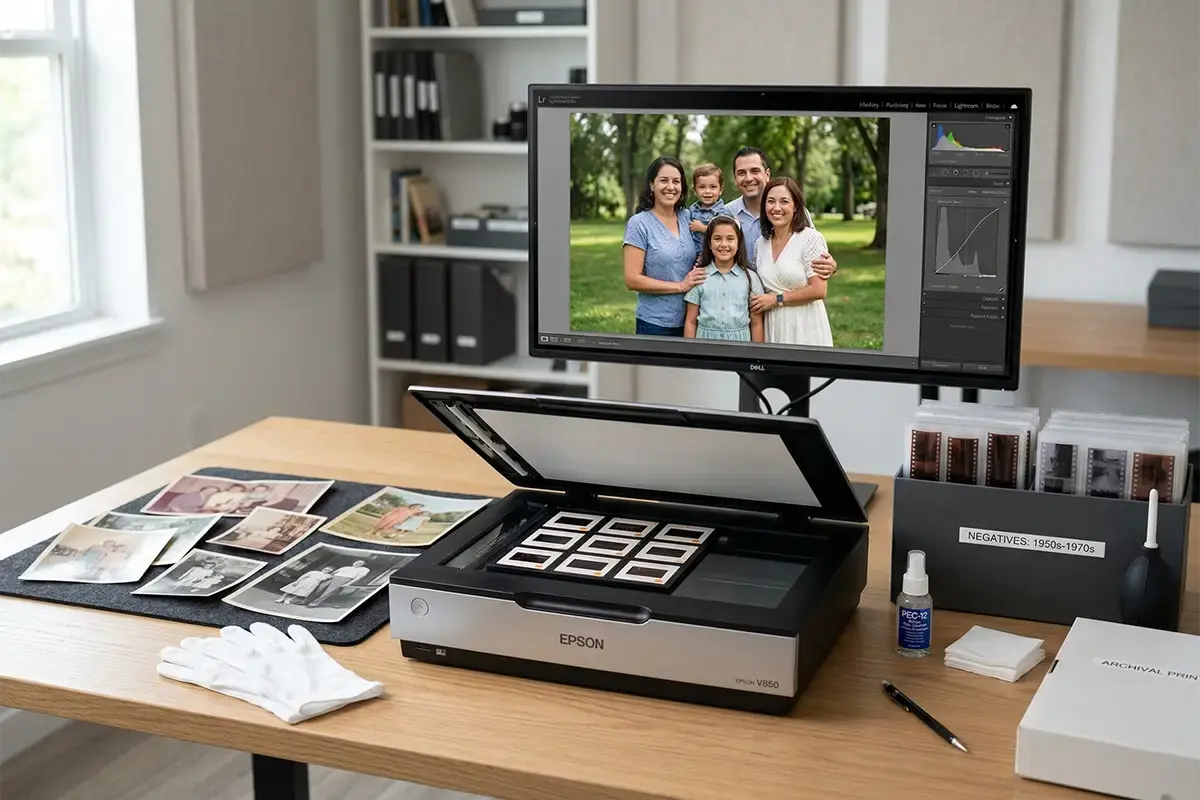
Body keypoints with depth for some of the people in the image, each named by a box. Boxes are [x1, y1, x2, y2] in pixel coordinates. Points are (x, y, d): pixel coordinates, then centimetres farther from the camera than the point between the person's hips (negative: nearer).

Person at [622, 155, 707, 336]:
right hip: (654, 324, -5)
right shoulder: (639, 223, -9)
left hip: (689, 321, 5)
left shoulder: (687, 217, 5)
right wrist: (681, 286, -15)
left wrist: (703, 266, -2)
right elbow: (632, 280, -14)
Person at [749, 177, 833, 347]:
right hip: (772, 331, 5)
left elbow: (818, 290, -13)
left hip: (805, 331, -5)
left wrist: (776, 299, -10)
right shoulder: (761, 244, 10)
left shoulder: (811, 238, -7)